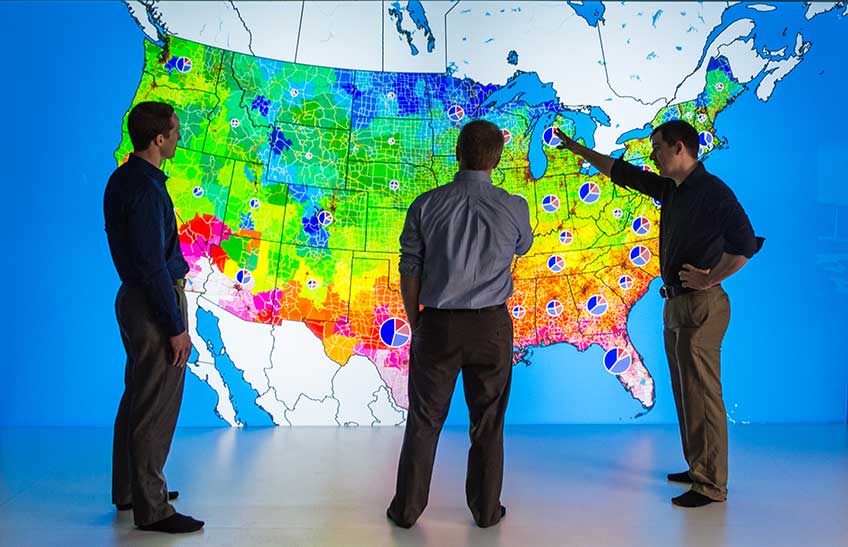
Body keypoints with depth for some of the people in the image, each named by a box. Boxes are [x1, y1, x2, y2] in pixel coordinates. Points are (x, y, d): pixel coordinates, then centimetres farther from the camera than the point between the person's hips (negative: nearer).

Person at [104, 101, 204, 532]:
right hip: (155, 304, -10)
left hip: (133, 298, 10)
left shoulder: (123, 180, 10)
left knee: (137, 399, 19)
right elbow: (152, 264, -22)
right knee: (157, 408, -2)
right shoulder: (146, 189, -21)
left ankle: (129, 490, 32)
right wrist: (176, 327, -18)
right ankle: (151, 509, 7)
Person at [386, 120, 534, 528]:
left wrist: (416, 325, 11)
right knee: (487, 421, 13)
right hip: (491, 325, 0)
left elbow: (409, 272, -2)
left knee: (425, 420, 12)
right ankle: (486, 509, 23)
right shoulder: (514, 208, -7)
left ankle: (407, 508, 21)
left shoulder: (426, 206, -7)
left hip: (438, 325, 0)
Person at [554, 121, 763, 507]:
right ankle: (698, 468, 25)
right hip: (676, 304, 9)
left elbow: (746, 243, -24)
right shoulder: (670, 190, 13)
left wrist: (710, 279, -16)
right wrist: (577, 149, 28)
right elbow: (621, 172, 23)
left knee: (702, 393, -6)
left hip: (701, 306, -9)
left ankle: (711, 485, 1)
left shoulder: (712, 191, -14)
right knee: (685, 391, 14)